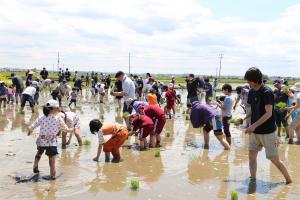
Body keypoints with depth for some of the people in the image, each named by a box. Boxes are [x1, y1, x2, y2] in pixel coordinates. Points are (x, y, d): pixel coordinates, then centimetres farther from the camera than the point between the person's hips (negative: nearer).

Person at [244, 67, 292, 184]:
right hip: (255, 131, 7)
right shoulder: (252, 92, 6)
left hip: (268, 131, -7)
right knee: (252, 156, 7)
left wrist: (254, 125, -27)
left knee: (274, 159, -1)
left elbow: (269, 113, -22)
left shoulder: (267, 92, -16)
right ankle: (253, 179, 18)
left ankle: (289, 180, 17)